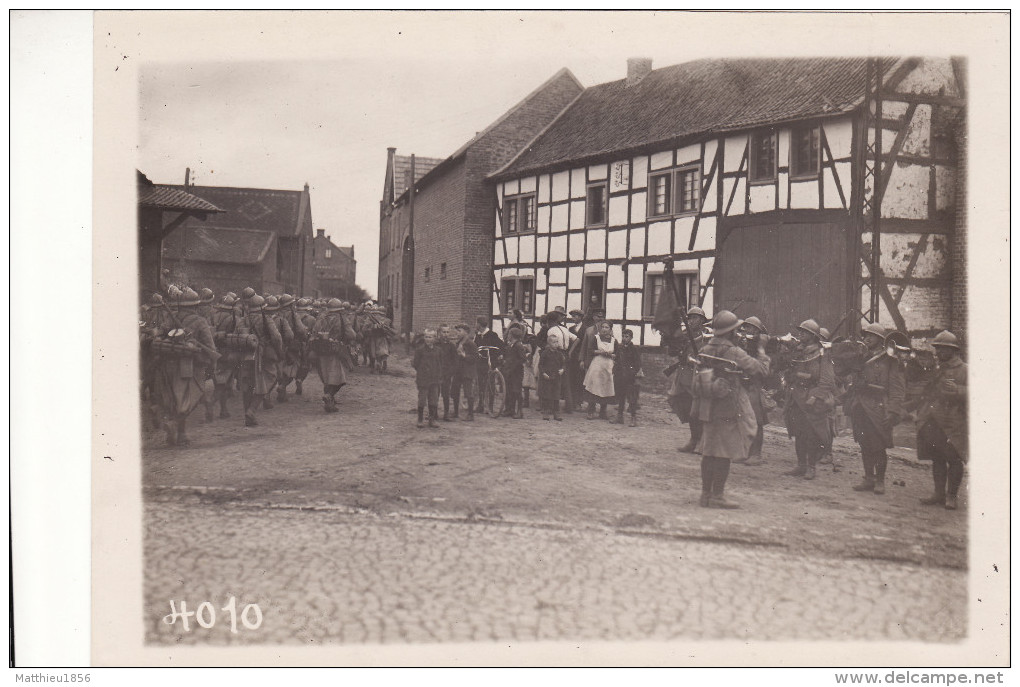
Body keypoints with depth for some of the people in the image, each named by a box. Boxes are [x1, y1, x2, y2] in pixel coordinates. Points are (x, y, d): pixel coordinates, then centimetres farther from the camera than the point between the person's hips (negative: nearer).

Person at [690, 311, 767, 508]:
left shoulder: (704, 350, 6)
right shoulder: (733, 352, -14)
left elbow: (697, 380, 14)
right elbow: (761, 371, -10)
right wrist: (760, 353, 8)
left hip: (707, 408, 7)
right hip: (728, 409, -7)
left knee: (709, 450, 13)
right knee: (724, 451, 0)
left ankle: (706, 493, 19)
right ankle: (717, 496, 2)